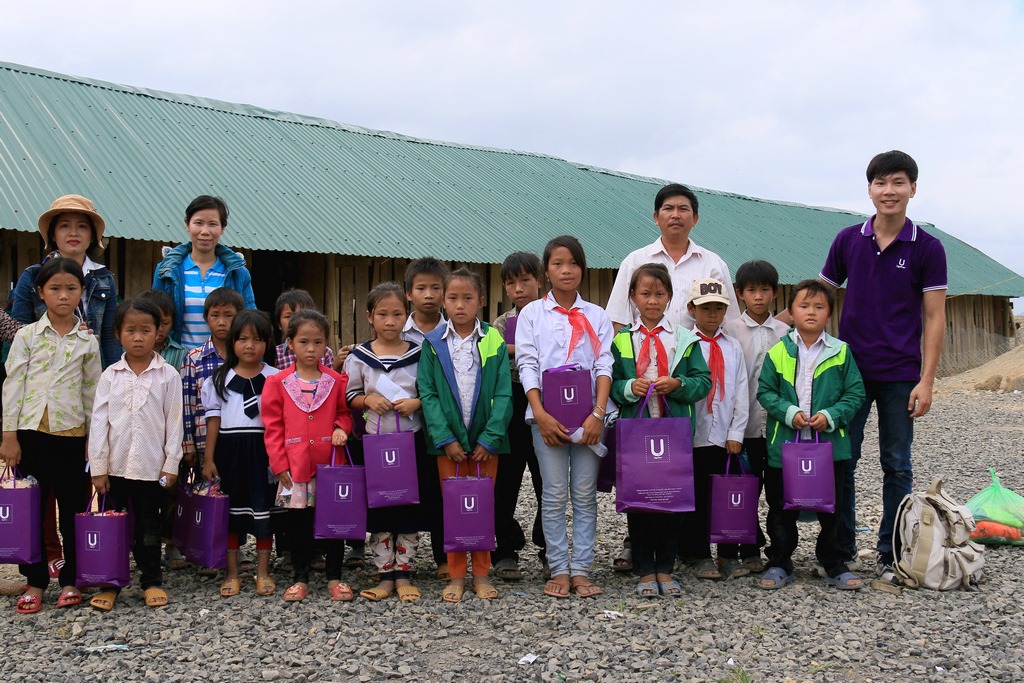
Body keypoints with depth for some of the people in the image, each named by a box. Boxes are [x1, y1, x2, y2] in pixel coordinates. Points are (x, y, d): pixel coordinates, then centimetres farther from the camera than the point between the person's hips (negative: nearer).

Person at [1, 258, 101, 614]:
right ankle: (35, 581, 15)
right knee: (32, 506, 5)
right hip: (32, 431, 0)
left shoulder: (88, 341, 4)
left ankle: (70, 579, 17)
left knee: (72, 507, 6)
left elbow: (92, 392, 7)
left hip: (71, 433, 0)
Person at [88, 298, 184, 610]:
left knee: (149, 527, 10)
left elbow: (174, 421, -2)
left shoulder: (168, 375, -3)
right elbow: (99, 422, 1)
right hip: (116, 465, 1)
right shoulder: (111, 376, 1)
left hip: (152, 466, -1)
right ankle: (110, 583, 19)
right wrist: (98, 466, -3)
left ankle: (152, 581, 22)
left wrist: (171, 464, -5)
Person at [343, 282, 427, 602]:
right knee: (378, 509, 5)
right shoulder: (359, 356, 2)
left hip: (412, 440, 0)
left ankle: (404, 574, 15)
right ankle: (385, 575, 15)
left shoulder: (419, 353, 1)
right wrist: (368, 400, -12)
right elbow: (349, 398, 6)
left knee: (410, 507, 5)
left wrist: (417, 403, -13)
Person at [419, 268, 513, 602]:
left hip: (485, 440, 0)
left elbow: (503, 393, -4)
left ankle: (481, 574, 18)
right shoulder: (433, 343, 1)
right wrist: (446, 438, -12)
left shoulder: (494, 342, -1)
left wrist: (489, 438, -13)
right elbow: (428, 393, -3)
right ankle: (456, 576, 15)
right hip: (448, 440, 0)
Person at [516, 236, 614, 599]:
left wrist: (598, 413, -11)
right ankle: (559, 570, 6)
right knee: (554, 494, 0)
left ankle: (581, 570, 8)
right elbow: (527, 365, 0)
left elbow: (604, 365, 2)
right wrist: (540, 414, -12)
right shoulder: (532, 313, 7)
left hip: (588, 415, 1)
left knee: (585, 494, 2)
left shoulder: (596, 316, 10)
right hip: (547, 415, -1)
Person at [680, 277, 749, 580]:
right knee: (697, 496, 4)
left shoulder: (733, 347, 10)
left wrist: (736, 433, -1)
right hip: (694, 436, -3)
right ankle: (701, 556, 14)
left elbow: (741, 392, 7)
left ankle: (729, 555, 16)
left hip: (726, 436, 3)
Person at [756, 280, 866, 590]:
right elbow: (765, 391, 0)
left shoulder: (841, 352, 1)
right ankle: (779, 564, 22)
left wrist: (830, 416, -13)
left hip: (830, 444, 0)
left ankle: (835, 565, 24)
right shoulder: (777, 352, 0)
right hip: (784, 444, 0)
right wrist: (789, 412, -15)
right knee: (781, 508, 9)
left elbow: (854, 394, 2)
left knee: (832, 508, 9)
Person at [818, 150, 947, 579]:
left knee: (897, 466, 6)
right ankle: (842, 547, 17)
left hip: (900, 374, -1)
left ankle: (890, 554, 17)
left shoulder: (927, 248, -1)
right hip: (850, 368, 2)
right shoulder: (848, 241, 4)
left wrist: (926, 380, -8)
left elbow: (934, 318, -2)